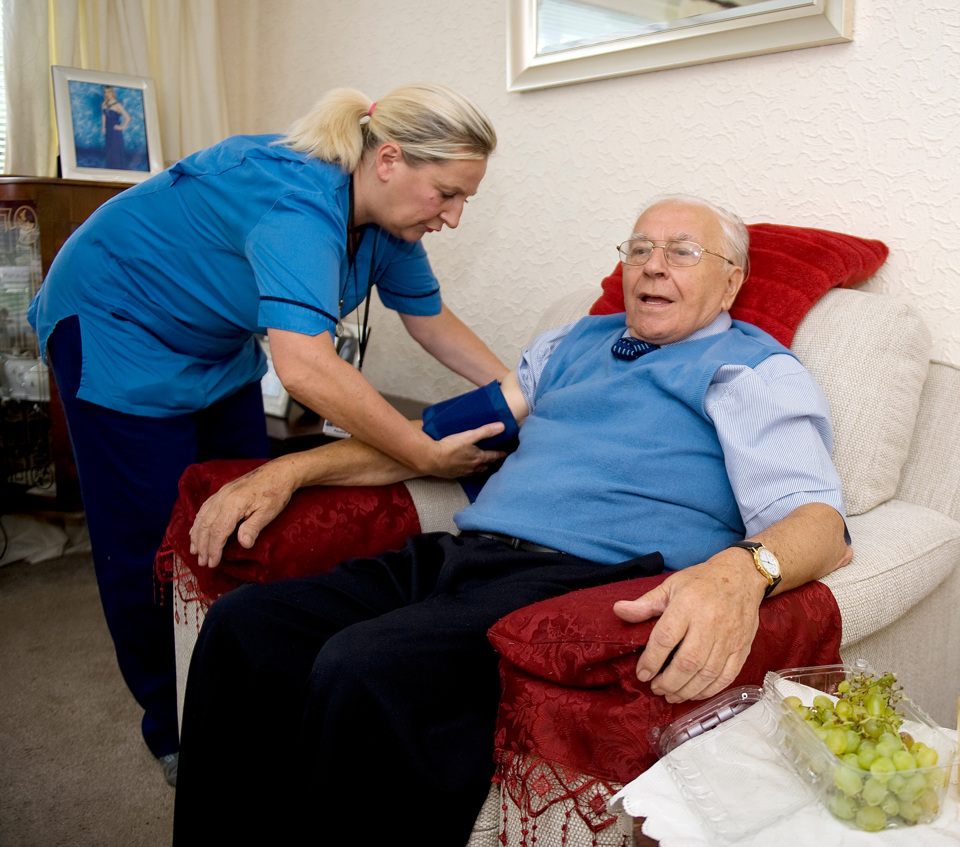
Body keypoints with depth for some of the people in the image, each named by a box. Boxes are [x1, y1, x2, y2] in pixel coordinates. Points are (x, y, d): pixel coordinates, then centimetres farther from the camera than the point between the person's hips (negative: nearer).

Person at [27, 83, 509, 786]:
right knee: (154, 542, -2)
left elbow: (432, 321, 1)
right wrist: (426, 454, -43)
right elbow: (304, 366, -51)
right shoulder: (299, 201, -38)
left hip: (216, 344, 8)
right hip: (116, 325, -8)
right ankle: (174, 734, 17)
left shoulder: (385, 219, -10)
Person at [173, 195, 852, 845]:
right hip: (458, 557, 7)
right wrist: (292, 470, 17)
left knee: (360, 668, -32)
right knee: (243, 623, -13)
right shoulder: (574, 344, 26)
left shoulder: (756, 367, 8)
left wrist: (740, 572, -33)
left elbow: (821, 521, -7)